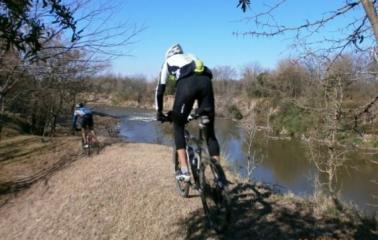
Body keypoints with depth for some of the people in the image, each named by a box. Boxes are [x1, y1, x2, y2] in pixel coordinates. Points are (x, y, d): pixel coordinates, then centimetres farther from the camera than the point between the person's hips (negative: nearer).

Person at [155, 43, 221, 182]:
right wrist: (198, 110, 45)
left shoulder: (168, 62, 31)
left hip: (187, 83, -3)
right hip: (206, 82, 3)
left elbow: (160, 89, 29)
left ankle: (184, 171, 4)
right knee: (209, 130, 9)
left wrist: (159, 112, 38)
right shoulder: (191, 57, 41)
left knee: (178, 127, 14)